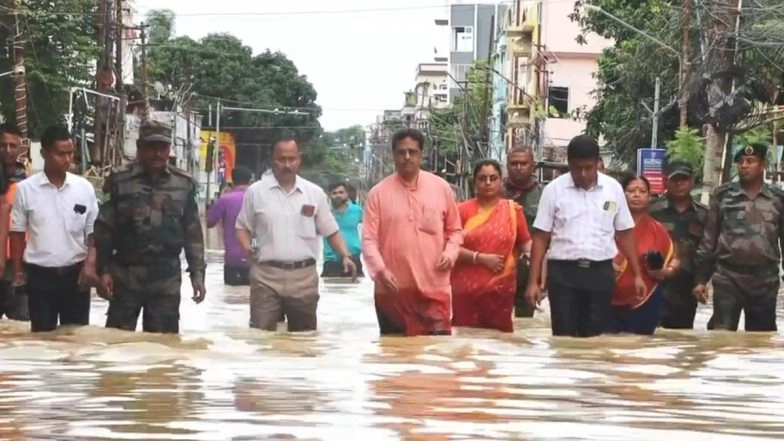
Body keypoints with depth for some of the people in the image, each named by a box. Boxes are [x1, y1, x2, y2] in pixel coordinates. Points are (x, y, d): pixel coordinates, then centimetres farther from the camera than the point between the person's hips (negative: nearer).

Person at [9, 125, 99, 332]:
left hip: (76, 274, 1)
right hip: (40, 275, -1)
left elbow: (93, 232, 5)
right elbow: (17, 234, 3)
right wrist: (18, 273, 2)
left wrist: (90, 264, -8)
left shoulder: (84, 187, 0)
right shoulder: (25, 188, -3)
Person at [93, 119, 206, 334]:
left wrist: (197, 273, 3)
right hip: (125, 276, -1)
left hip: (167, 278, 1)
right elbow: (104, 229, 0)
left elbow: (193, 233, 7)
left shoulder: (184, 184, 4)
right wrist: (104, 270, -6)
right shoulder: (120, 181, -2)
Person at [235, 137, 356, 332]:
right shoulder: (256, 191, 3)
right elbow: (243, 227, 10)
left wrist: (345, 256, -4)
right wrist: (247, 250, -9)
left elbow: (331, 231, 11)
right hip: (266, 274, -2)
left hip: (304, 275, 2)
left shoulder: (315, 193, 6)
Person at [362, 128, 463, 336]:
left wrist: (450, 253, -5)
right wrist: (380, 270, -17)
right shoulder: (378, 192, 2)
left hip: (434, 287, 0)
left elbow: (455, 230, 14)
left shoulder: (441, 188, 6)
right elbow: (369, 238, -2)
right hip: (393, 289, 0)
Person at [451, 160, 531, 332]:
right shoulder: (463, 210, 2)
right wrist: (480, 258, -14)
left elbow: (525, 242, 9)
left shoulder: (513, 209, 4)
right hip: (466, 288, 0)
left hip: (500, 288, 0)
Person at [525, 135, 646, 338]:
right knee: (563, 337, 0)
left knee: (596, 337, 5)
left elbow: (625, 234, 10)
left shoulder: (613, 188, 4)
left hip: (601, 272, 1)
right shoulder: (554, 189, -1)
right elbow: (541, 237, 0)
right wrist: (533, 281, -5)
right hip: (563, 272, -1)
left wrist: (637, 275, 6)